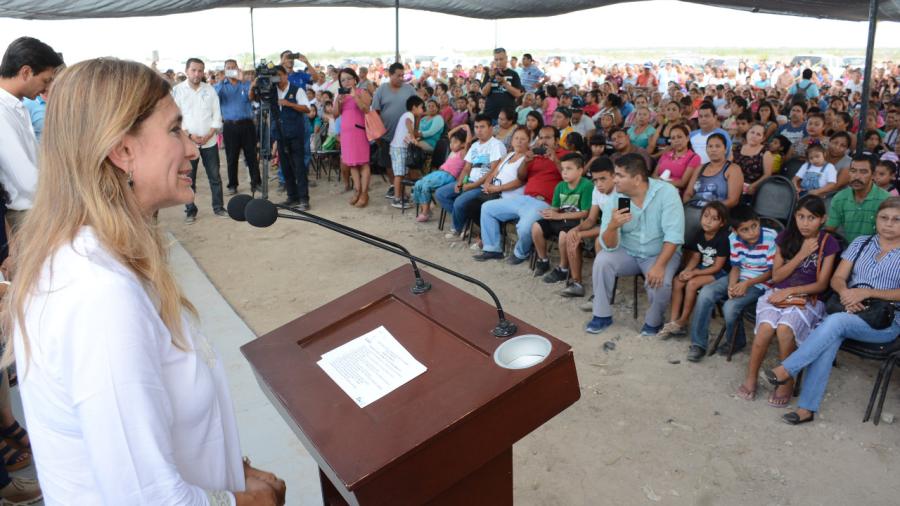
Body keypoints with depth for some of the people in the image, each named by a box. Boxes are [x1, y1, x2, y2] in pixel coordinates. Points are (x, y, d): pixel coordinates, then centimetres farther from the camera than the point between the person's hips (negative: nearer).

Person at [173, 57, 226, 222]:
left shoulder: (210, 90, 6)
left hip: (210, 141, 2)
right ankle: (190, 211, 11)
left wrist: (209, 135, -8)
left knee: (215, 176, 5)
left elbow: (217, 115, 4)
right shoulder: (177, 90, 0)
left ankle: (219, 207, 14)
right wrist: (190, 135, -12)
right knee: (189, 178, 2)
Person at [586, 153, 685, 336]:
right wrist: (612, 226, -38)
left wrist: (659, 265, -34)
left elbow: (673, 235, -24)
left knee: (660, 282, -30)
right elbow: (609, 246, -16)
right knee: (602, 260, -23)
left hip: (661, 253, -3)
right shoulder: (614, 198, -12)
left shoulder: (666, 192, -20)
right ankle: (602, 315, -5)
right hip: (628, 253, 3)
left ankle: (653, 321, 2)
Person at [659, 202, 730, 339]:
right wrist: (687, 270, -16)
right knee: (677, 281, -13)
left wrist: (694, 273, -22)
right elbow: (696, 256, 4)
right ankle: (673, 321, -11)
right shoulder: (700, 234, -1)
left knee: (692, 283, -27)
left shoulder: (723, 238, -21)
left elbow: (717, 267, -19)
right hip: (703, 267, 7)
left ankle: (683, 322, -12)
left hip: (720, 272, -7)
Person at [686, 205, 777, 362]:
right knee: (706, 293, -17)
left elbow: (772, 271, -12)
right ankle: (698, 343, -7)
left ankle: (736, 342, 6)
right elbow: (735, 266, 2)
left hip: (760, 283, -5)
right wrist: (732, 285, -18)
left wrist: (747, 284, -21)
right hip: (739, 278, 5)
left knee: (730, 306, -27)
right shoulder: (733, 238, -5)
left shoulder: (771, 238, -19)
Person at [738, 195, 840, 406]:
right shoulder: (785, 237, 9)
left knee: (785, 329, -33)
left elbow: (821, 284, -1)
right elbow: (776, 276, 5)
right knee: (766, 327, -30)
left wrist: (790, 291, -12)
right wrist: (801, 255, -4)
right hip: (778, 294, 2)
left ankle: (786, 382, -12)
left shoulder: (828, 243, 3)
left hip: (808, 299, -2)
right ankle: (751, 378, -11)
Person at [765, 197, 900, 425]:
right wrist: (846, 293, -16)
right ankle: (807, 407, -30)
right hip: (849, 311, 3)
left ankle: (786, 370, -25)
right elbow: (837, 278, 6)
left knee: (835, 322, -34)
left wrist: (866, 292, -18)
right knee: (829, 339, -30)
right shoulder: (861, 243, 13)